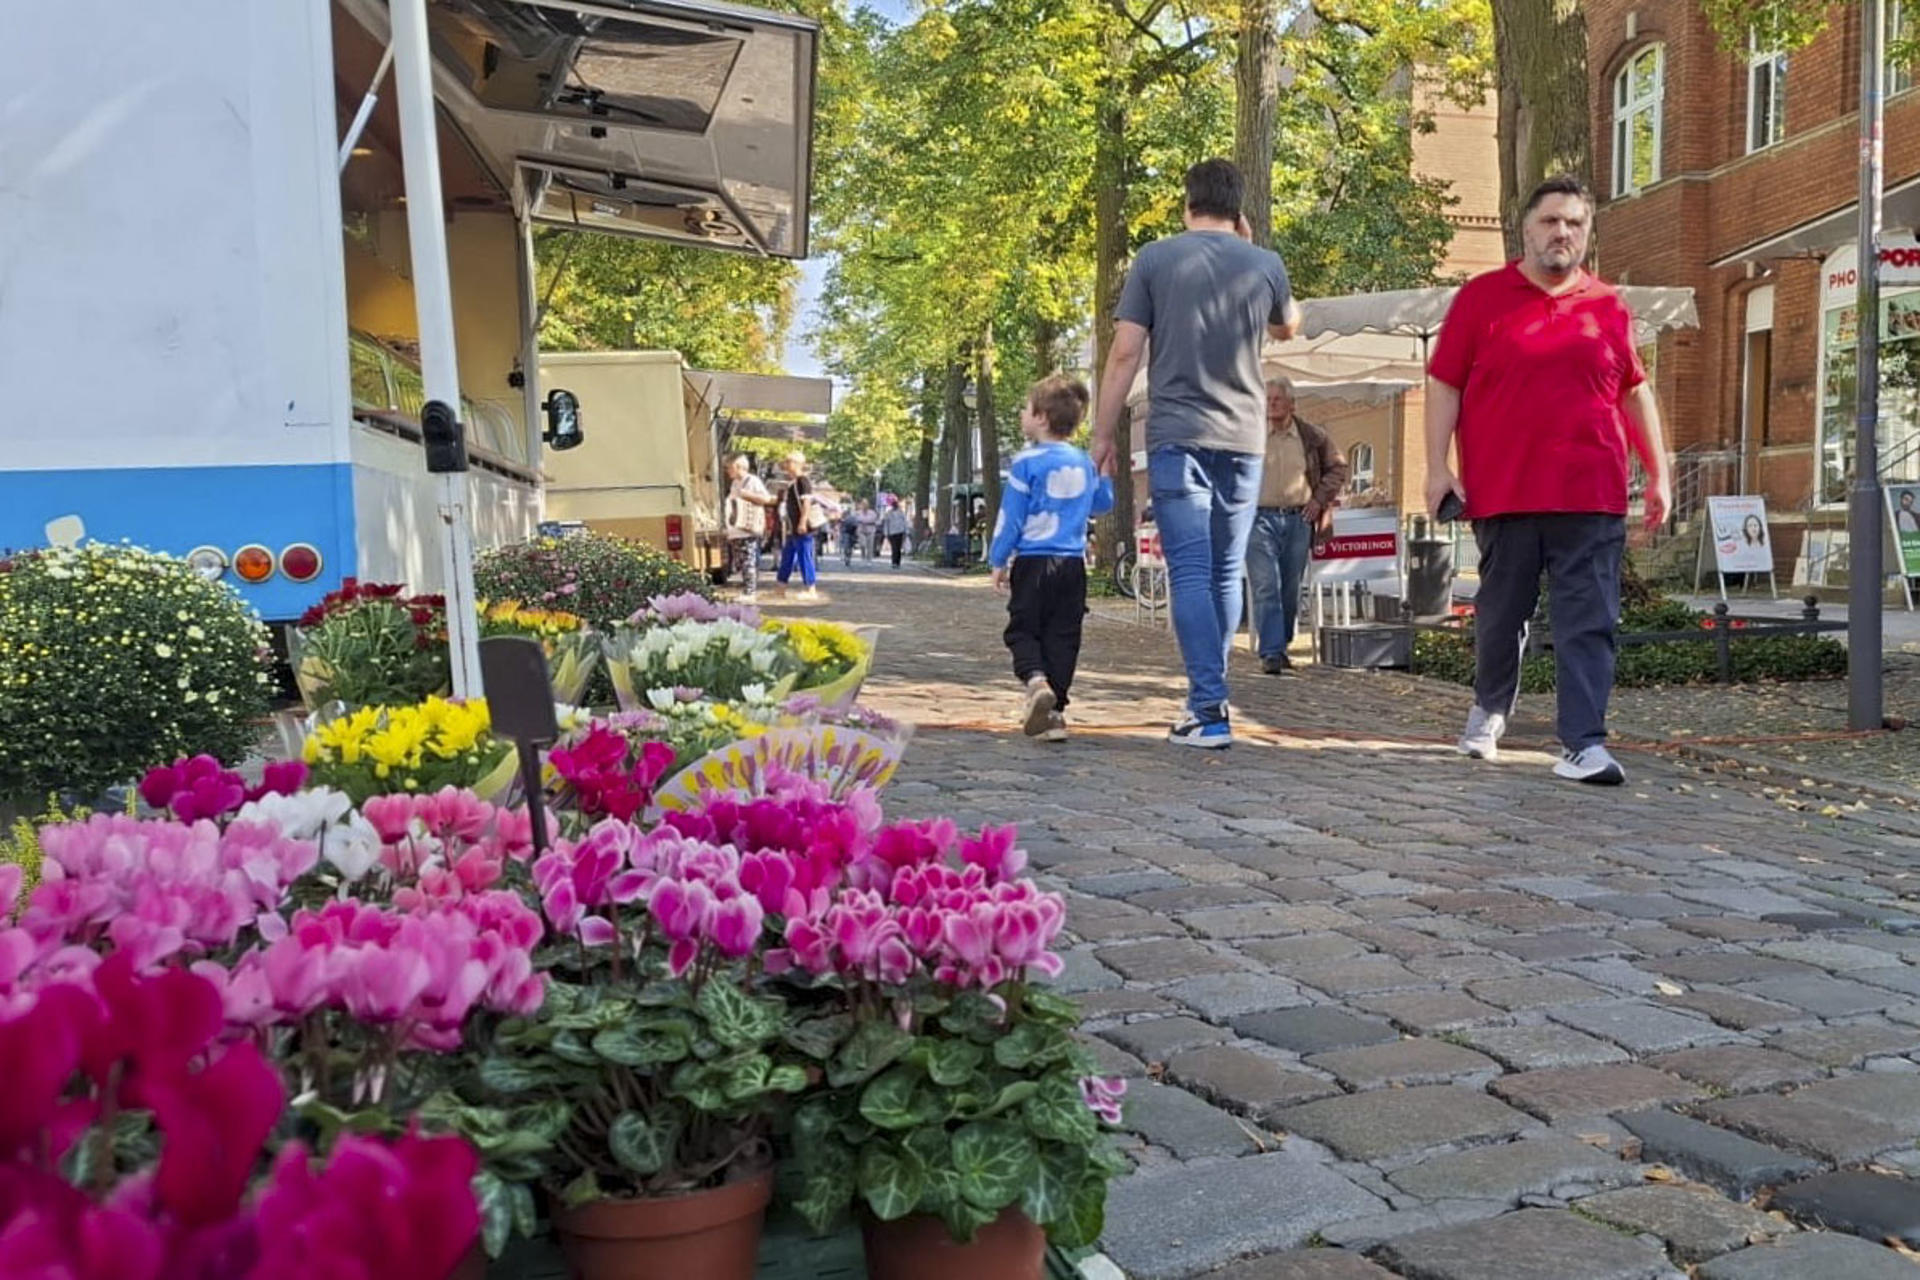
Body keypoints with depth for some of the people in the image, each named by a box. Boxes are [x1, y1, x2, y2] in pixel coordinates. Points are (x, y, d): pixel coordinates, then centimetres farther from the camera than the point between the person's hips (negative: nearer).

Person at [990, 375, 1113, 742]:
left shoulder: (1027, 461, -7)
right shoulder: (1084, 463, 9)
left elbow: (1010, 516, -6)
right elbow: (1103, 504, 24)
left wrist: (998, 561, 1)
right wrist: (1104, 475, 37)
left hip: (1033, 562, -4)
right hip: (1073, 563, 5)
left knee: (1022, 629, 6)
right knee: (1062, 636, 7)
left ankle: (1036, 679, -22)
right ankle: (1054, 711, 5)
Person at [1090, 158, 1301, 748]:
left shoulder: (1156, 259, 0)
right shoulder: (1265, 264, 7)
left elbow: (1125, 354, -4)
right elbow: (1288, 327, 27)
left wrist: (1103, 433, 4)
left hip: (1178, 437, -3)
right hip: (1243, 440, 3)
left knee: (1191, 573, -5)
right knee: (1226, 574, 13)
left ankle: (1209, 711, -14)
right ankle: (1210, 694, 22)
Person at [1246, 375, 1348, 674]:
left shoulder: (1312, 436, 6)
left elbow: (1337, 467, 17)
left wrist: (1320, 499, 5)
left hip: (1298, 520, 2)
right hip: (1260, 519, -2)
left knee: (1290, 590, 8)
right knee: (1265, 588, -11)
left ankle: (1281, 647, 21)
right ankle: (1270, 652, -12)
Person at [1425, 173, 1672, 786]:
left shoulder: (1609, 307, 11)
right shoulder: (1481, 297, 5)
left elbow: (1635, 392, 18)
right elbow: (1444, 384, 3)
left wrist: (1658, 474, 15)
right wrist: (1438, 468, -5)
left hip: (1591, 498, 1)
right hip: (1502, 494, -1)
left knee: (1588, 622, -4)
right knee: (1500, 614, 12)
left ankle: (1585, 744, -4)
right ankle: (1489, 708, 35)